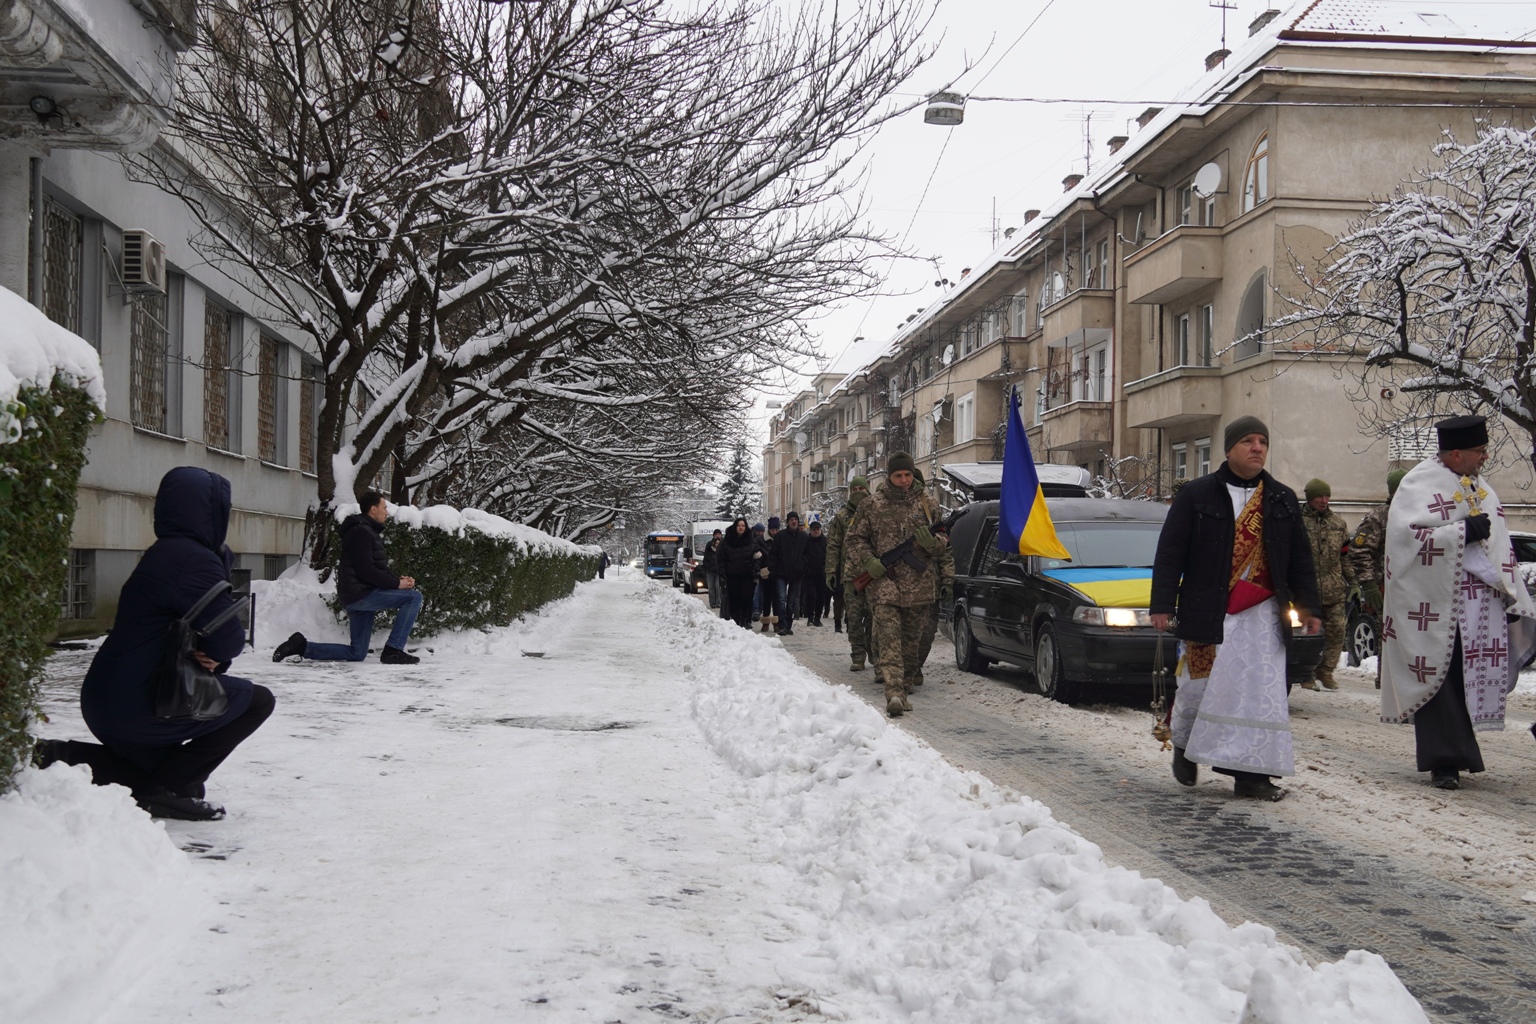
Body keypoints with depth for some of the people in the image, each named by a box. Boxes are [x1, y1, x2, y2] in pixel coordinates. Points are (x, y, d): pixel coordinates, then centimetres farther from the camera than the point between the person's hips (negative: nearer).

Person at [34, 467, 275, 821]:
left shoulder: (166, 554, 14)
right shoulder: (194, 560, -18)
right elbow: (229, 638, -21)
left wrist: (211, 659, -6)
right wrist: (215, 656, 1)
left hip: (105, 702, 10)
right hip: (139, 707, -10)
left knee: (158, 767, 33)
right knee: (256, 701, -1)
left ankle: (63, 757, 12)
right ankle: (167, 789, -4)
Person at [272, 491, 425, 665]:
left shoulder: (368, 531, 22)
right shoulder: (361, 531, -12)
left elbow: (378, 568, 22)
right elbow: (366, 571, -20)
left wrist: (398, 579, 4)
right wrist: (397, 583, -17)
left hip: (360, 594, 11)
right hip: (359, 594, -11)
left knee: (357, 654, 12)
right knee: (414, 597, -17)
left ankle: (301, 645, 10)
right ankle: (393, 651, -16)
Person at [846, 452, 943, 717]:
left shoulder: (926, 504, 10)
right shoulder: (872, 506, 5)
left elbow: (942, 543, 14)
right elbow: (854, 538, 11)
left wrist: (930, 542, -10)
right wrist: (868, 561, -6)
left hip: (919, 586, 2)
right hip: (884, 583, -2)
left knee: (911, 641, 9)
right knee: (889, 639, -15)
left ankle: (905, 688, 22)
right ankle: (894, 693, -24)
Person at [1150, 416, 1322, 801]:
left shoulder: (1282, 500, 12)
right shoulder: (1196, 495, 0)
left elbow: (1299, 558, 16)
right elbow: (1170, 553, -1)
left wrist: (1307, 606, 10)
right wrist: (1162, 604, -7)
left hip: (1262, 613, 3)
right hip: (1207, 611, -3)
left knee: (1261, 691, -2)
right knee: (1201, 684, 2)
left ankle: (1252, 774, 3)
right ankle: (1184, 743, 30)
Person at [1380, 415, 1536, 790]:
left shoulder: (1481, 487, 17)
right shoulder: (1420, 484, -6)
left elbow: (1498, 545, 20)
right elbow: (1406, 534, -18)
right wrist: (1463, 531, -19)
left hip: (1482, 604, 7)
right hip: (1437, 603, -7)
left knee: (1473, 681, 4)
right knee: (1440, 679, -6)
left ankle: (1457, 752, 14)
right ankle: (1444, 762, -3)